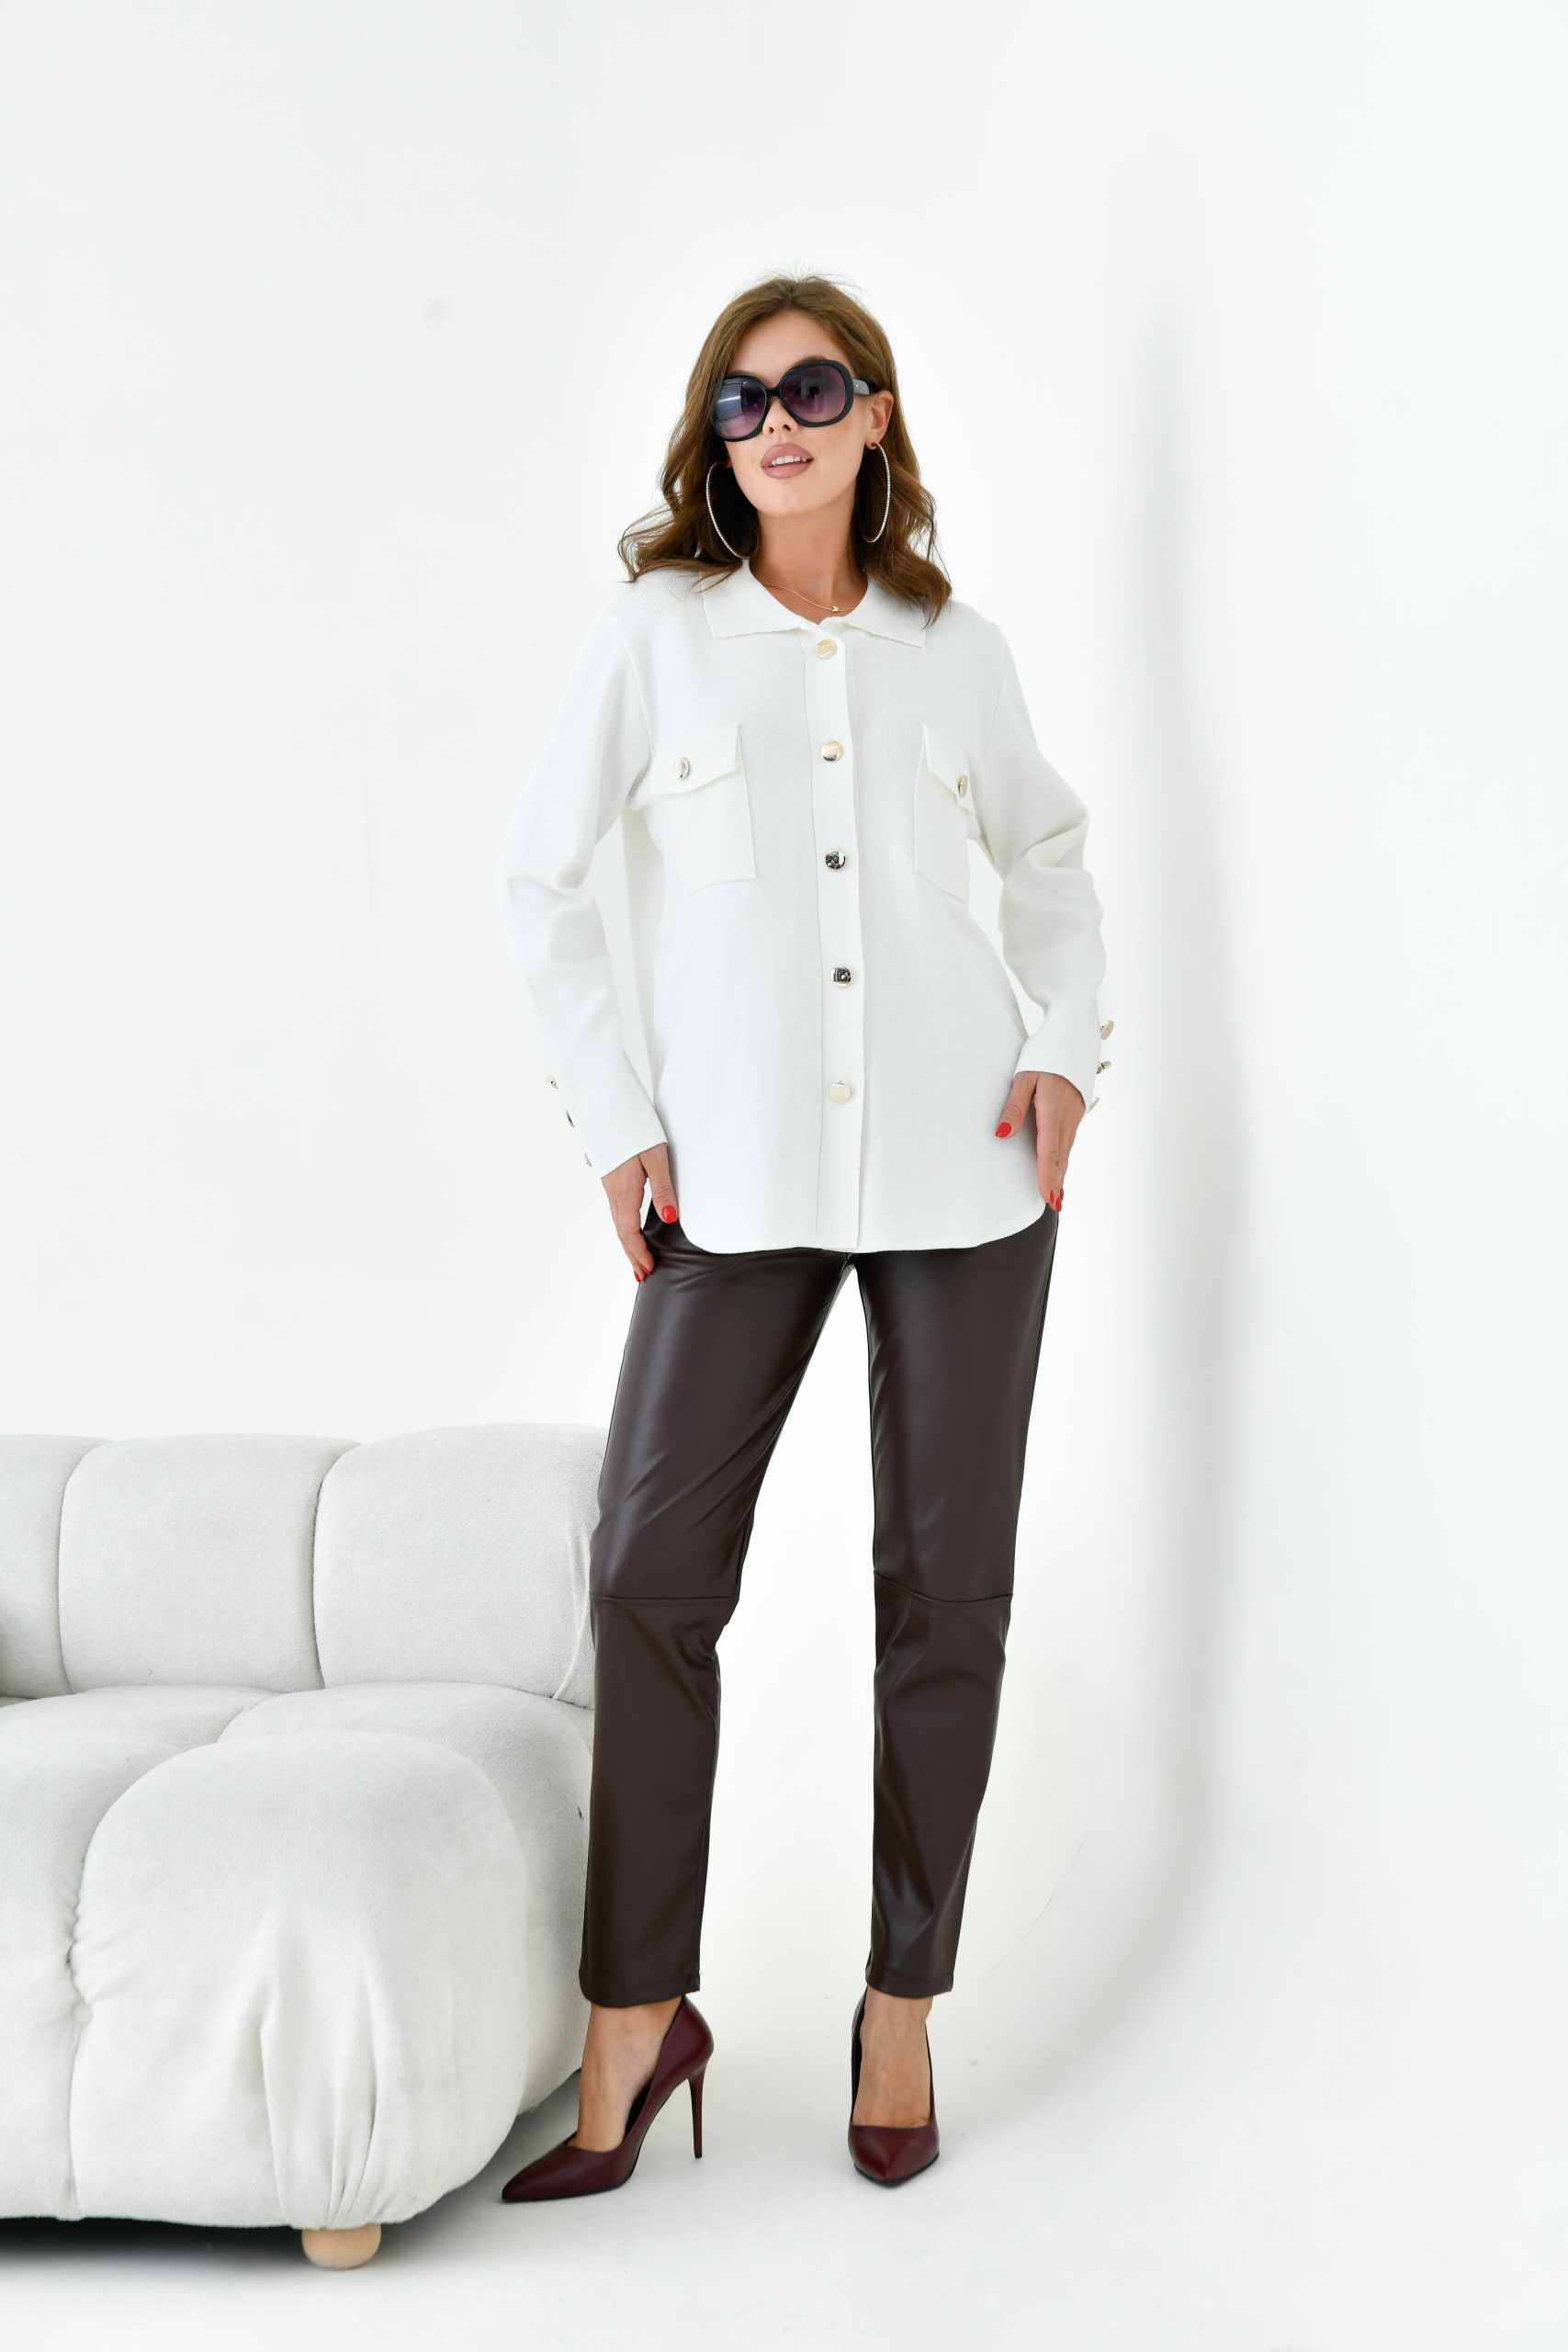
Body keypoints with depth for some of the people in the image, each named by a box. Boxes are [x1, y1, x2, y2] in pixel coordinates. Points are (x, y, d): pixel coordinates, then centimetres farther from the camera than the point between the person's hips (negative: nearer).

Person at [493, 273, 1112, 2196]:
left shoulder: (955, 651, 8)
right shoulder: (654, 632, 3)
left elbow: (1049, 849, 22)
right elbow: (539, 882, 6)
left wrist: (1069, 1042, 7)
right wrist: (610, 1118, 0)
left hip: (961, 1166, 1)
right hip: (740, 1179, -1)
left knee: (945, 1586, 4)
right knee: (650, 1570, -6)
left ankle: (903, 2003, 17)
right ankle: (636, 2015, 7)